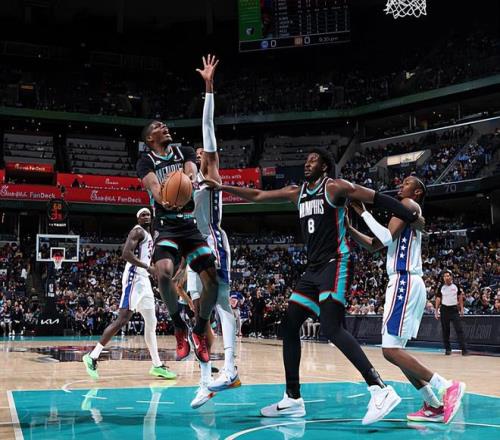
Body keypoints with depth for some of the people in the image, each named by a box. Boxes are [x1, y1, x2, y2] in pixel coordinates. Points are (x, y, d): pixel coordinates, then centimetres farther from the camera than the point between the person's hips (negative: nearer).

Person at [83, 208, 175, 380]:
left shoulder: (148, 235, 22)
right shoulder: (138, 231, -7)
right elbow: (126, 253, -21)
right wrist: (148, 267, -23)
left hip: (144, 280, 10)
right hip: (135, 278, -10)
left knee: (151, 323, 10)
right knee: (122, 320, -15)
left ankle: (157, 366, 15)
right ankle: (92, 356, -13)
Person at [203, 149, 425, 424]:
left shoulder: (335, 187, -5)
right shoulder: (297, 193, 16)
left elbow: (377, 198, -7)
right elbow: (258, 196, 20)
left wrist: (413, 218, -11)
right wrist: (221, 187, 15)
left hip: (336, 265, -8)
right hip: (313, 268, 8)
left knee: (331, 328, -23)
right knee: (289, 325, 6)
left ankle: (380, 390, -24)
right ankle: (293, 400, 13)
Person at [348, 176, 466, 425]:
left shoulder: (409, 205, -3)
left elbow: (388, 237, -18)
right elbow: (373, 246, 26)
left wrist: (363, 212, -10)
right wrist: (347, 227, 18)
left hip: (404, 282, -10)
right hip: (407, 284, 10)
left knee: (390, 350, -14)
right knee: (395, 349, 12)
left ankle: (448, 386, -16)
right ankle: (434, 406, 9)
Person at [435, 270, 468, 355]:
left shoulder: (456, 286, 2)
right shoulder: (441, 287, 1)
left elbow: (460, 297, 10)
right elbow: (438, 299, 4)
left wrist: (461, 309, 4)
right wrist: (436, 311, 0)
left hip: (454, 309, 0)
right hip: (444, 309, 1)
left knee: (459, 329, -7)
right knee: (445, 330, 5)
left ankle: (464, 349, -8)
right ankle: (447, 349, 14)